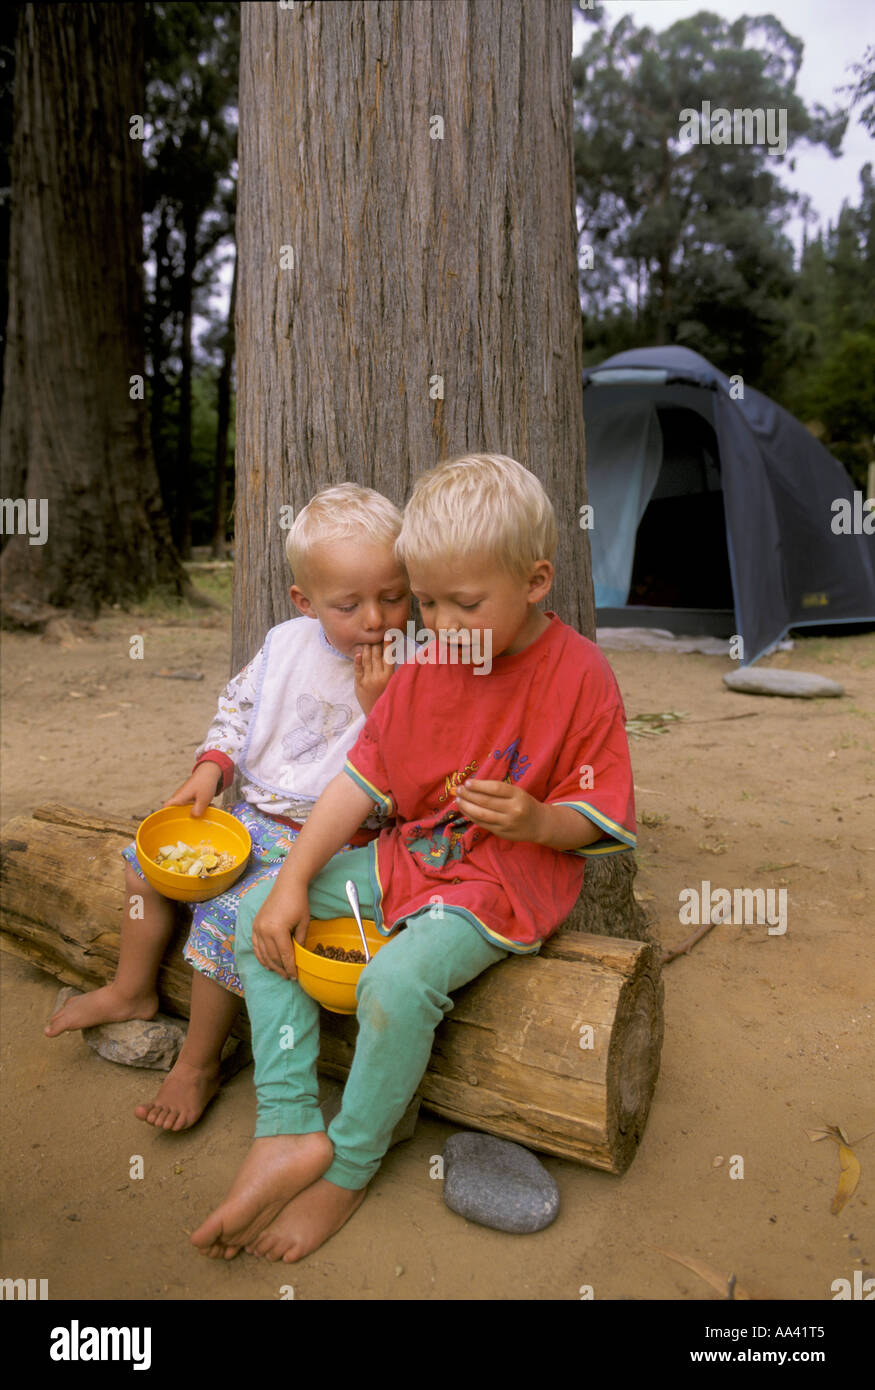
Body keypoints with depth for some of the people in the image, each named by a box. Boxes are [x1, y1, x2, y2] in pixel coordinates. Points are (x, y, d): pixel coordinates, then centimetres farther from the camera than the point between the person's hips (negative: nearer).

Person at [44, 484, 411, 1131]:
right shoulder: (286, 644, 0)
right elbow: (238, 708, 14)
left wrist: (376, 705, -28)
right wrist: (209, 771, 1)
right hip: (251, 814, 7)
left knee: (232, 913, -21)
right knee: (151, 859, 12)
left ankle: (198, 1063, 4)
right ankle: (133, 990, 34)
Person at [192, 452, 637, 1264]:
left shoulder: (579, 676, -13)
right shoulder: (424, 668, 2)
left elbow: (600, 822, -9)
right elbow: (361, 778, 1)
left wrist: (536, 820, -31)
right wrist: (294, 881, -5)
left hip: (508, 880, -7)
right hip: (410, 856, 7)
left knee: (398, 980, -31)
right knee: (261, 911, -2)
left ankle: (348, 1168, -2)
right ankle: (285, 1129, -4)